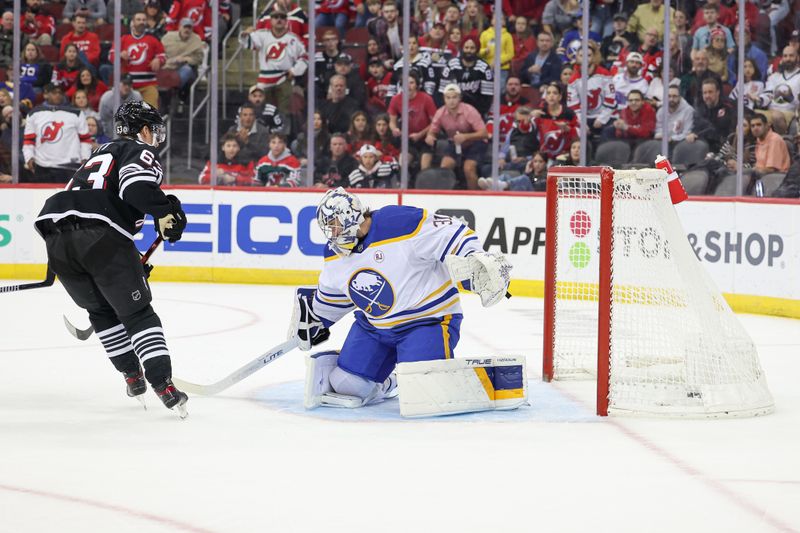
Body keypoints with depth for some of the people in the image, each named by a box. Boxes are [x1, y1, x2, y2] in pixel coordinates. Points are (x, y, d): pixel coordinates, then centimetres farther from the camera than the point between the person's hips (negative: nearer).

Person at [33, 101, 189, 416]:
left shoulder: (100, 155, 37)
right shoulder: (140, 152, 11)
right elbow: (137, 186, -13)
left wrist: (131, 261, 42)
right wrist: (164, 212, -5)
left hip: (56, 237, 7)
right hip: (101, 237, -7)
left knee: (101, 310, 25)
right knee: (137, 312, 0)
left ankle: (132, 375, 25)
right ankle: (163, 385, -10)